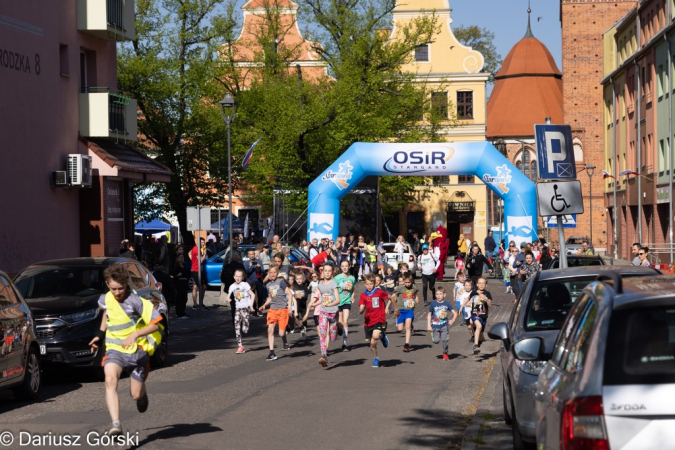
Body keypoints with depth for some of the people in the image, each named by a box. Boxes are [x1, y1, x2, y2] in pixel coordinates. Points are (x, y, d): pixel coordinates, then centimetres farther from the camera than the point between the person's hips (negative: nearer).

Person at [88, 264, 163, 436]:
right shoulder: (105, 300, 1)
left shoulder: (136, 301, -17)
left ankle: (142, 392, 45)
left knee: (136, 395, 4)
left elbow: (155, 324, -16)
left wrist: (135, 334, -27)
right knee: (110, 380, -28)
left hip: (138, 351, -3)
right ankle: (116, 424, -36)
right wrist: (100, 334, 21)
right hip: (115, 350, 3)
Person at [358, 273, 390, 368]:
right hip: (368, 322, 3)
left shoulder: (380, 292, -7)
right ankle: (376, 358, 33)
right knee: (372, 343, 8)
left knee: (375, 336, -28)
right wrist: (361, 310, -29)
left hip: (379, 320, -3)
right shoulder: (363, 296, -1)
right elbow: (361, 311, -6)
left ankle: (382, 335, 7)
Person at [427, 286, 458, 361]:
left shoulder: (447, 304, -1)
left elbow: (455, 313, 6)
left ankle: (445, 354, 10)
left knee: (444, 340, -9)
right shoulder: (433, 304, -2)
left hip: (444, 325, 0)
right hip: (435, 325, 0)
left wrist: (452, 320, -10)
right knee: (436, 341, -9)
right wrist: (428, 325, 2)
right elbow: (429, 315, 7)